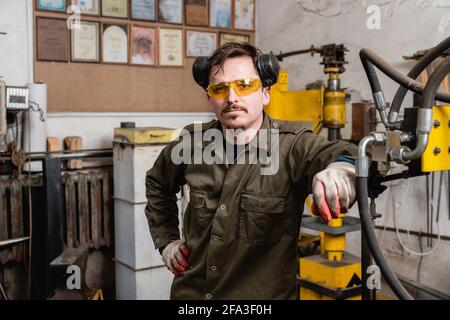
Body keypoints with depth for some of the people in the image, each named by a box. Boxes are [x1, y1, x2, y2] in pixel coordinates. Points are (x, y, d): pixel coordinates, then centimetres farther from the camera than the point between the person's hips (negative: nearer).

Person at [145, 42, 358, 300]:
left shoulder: (293, 146, -18)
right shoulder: (192, 143, -6)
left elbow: (335, 153, -39)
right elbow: (158, 183, 13)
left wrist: (341, 166, -60)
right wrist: (166, 241, 7)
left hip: (267, 295, -3)